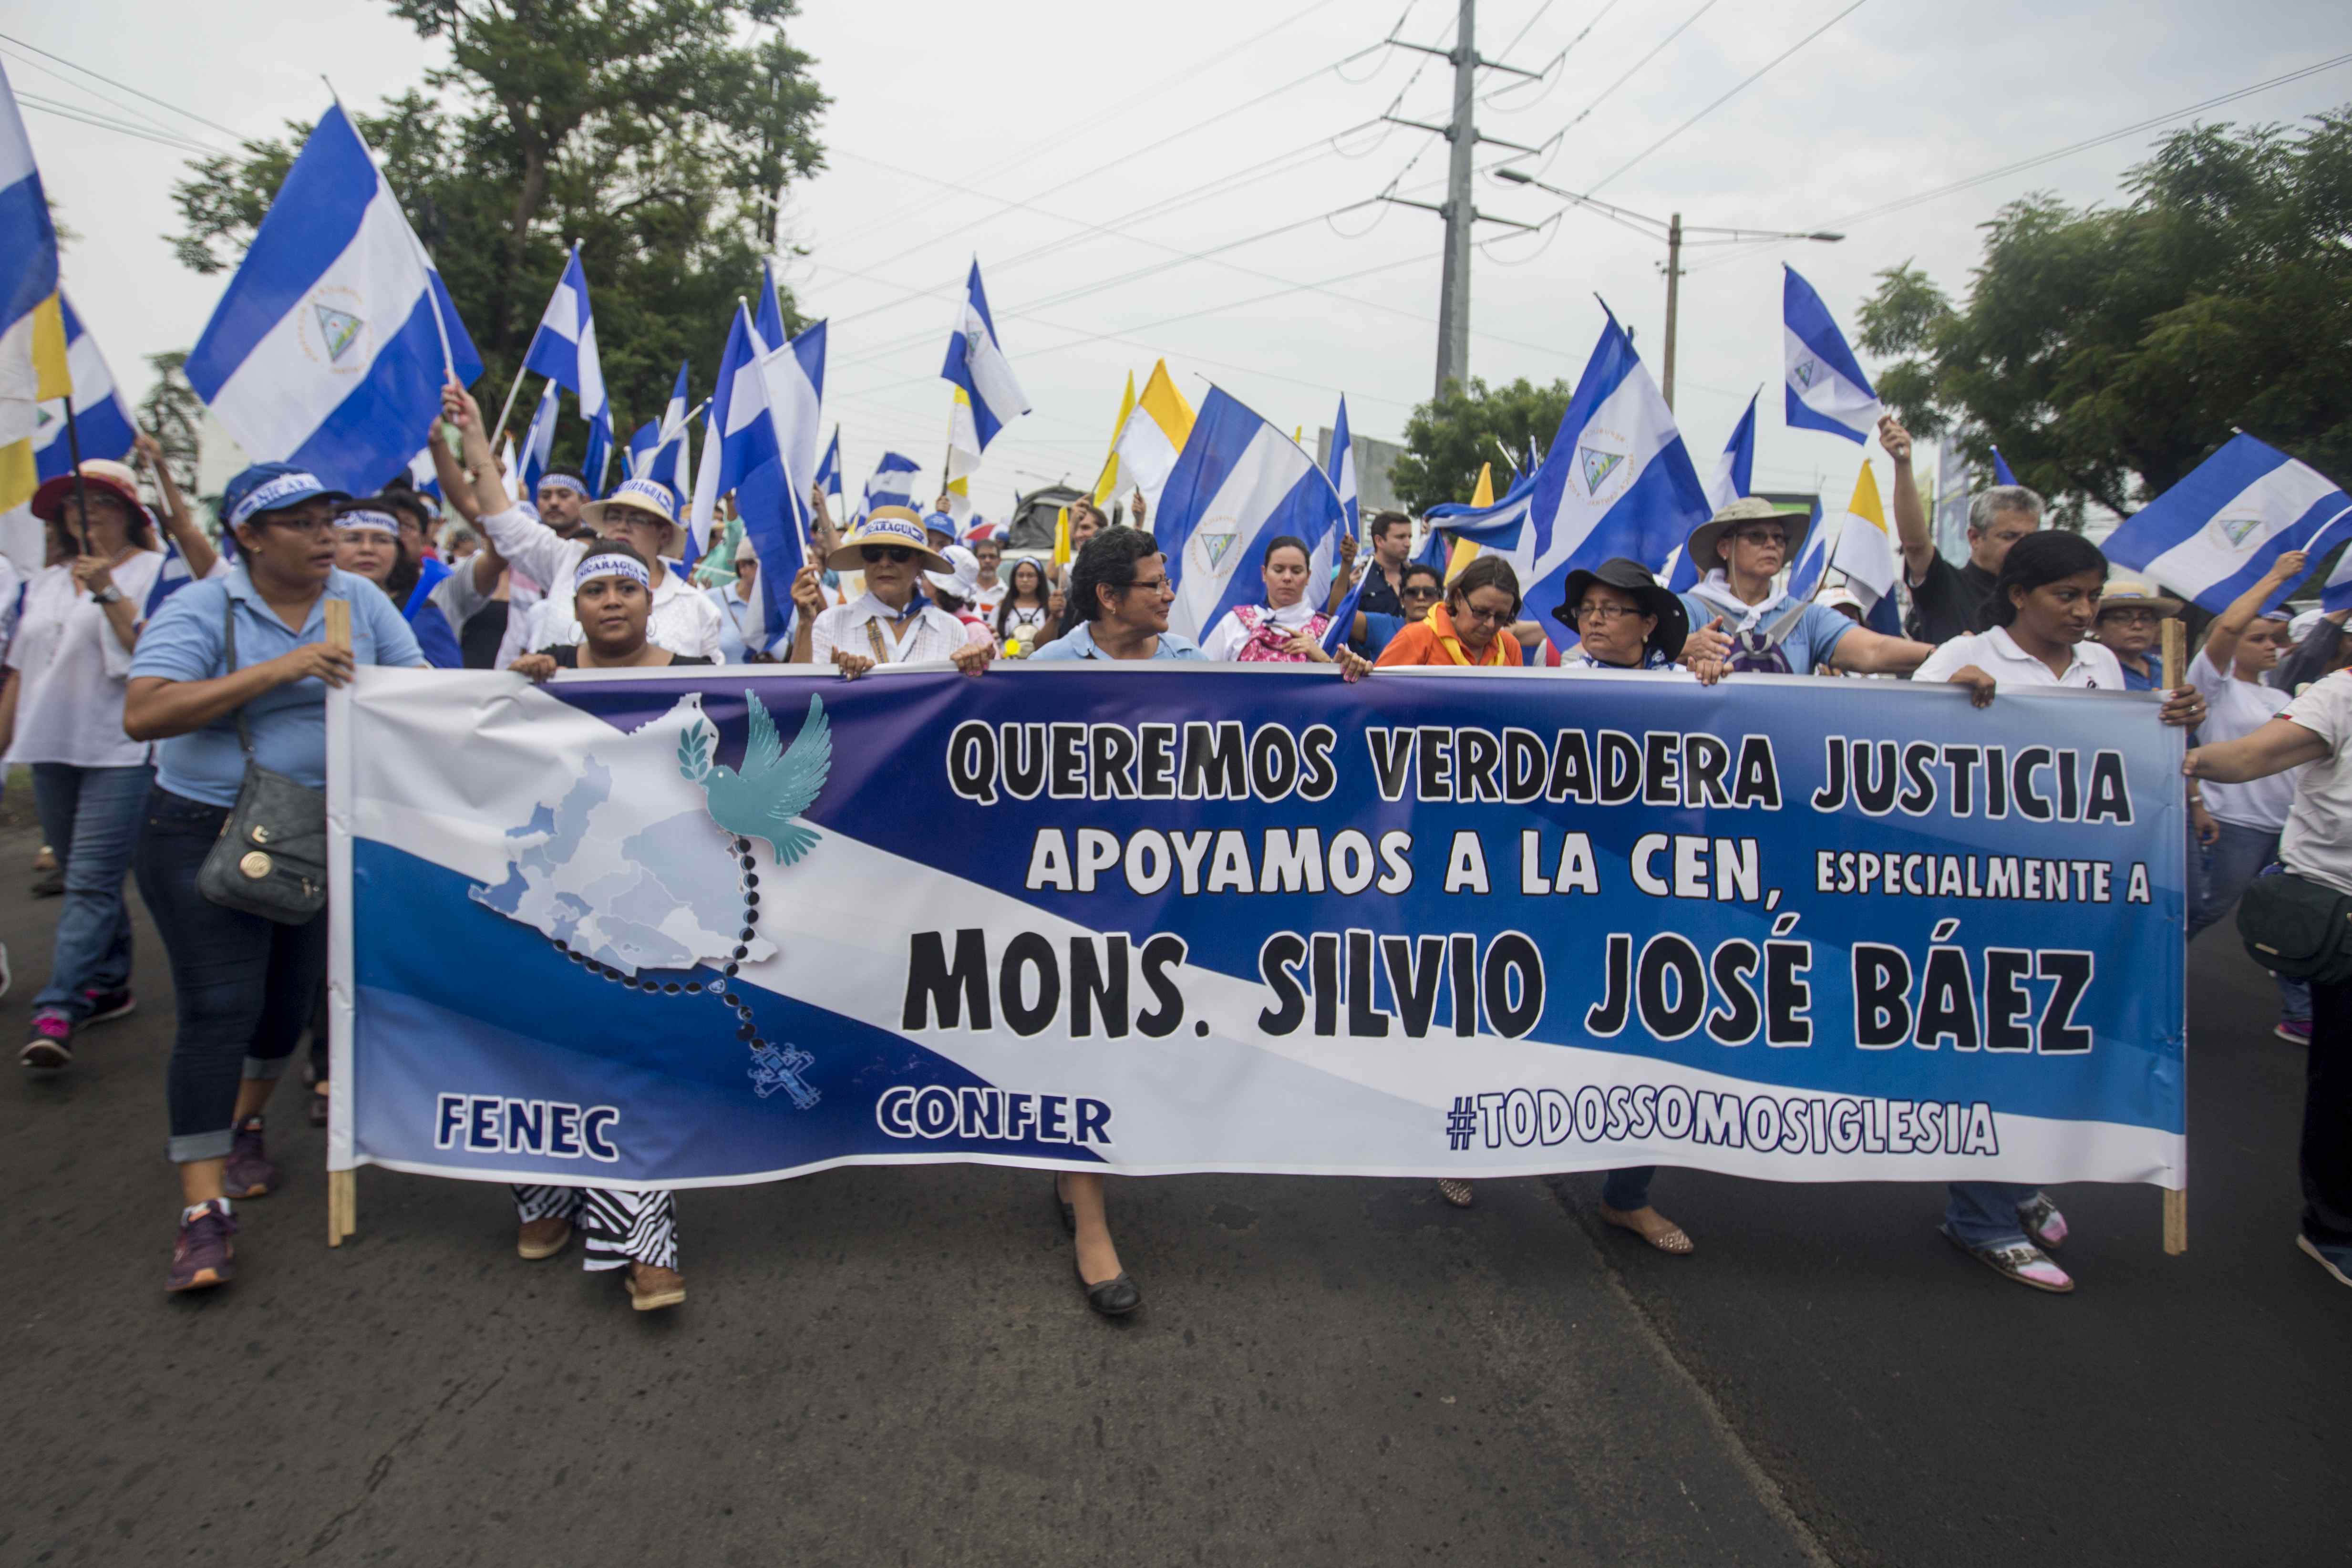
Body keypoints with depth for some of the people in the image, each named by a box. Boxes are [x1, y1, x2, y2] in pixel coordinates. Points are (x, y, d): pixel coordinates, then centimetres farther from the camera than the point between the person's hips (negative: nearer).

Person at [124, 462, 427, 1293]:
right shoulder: (201, 609, -11)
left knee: (291, 995, 15)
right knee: (219, 1007, -9)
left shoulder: (359, 600, 1)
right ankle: (204, 1210, -4)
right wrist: (276, 672, -30)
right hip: (207, 834, -4)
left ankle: (243, 1124, 43)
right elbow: (142, 714, -24)